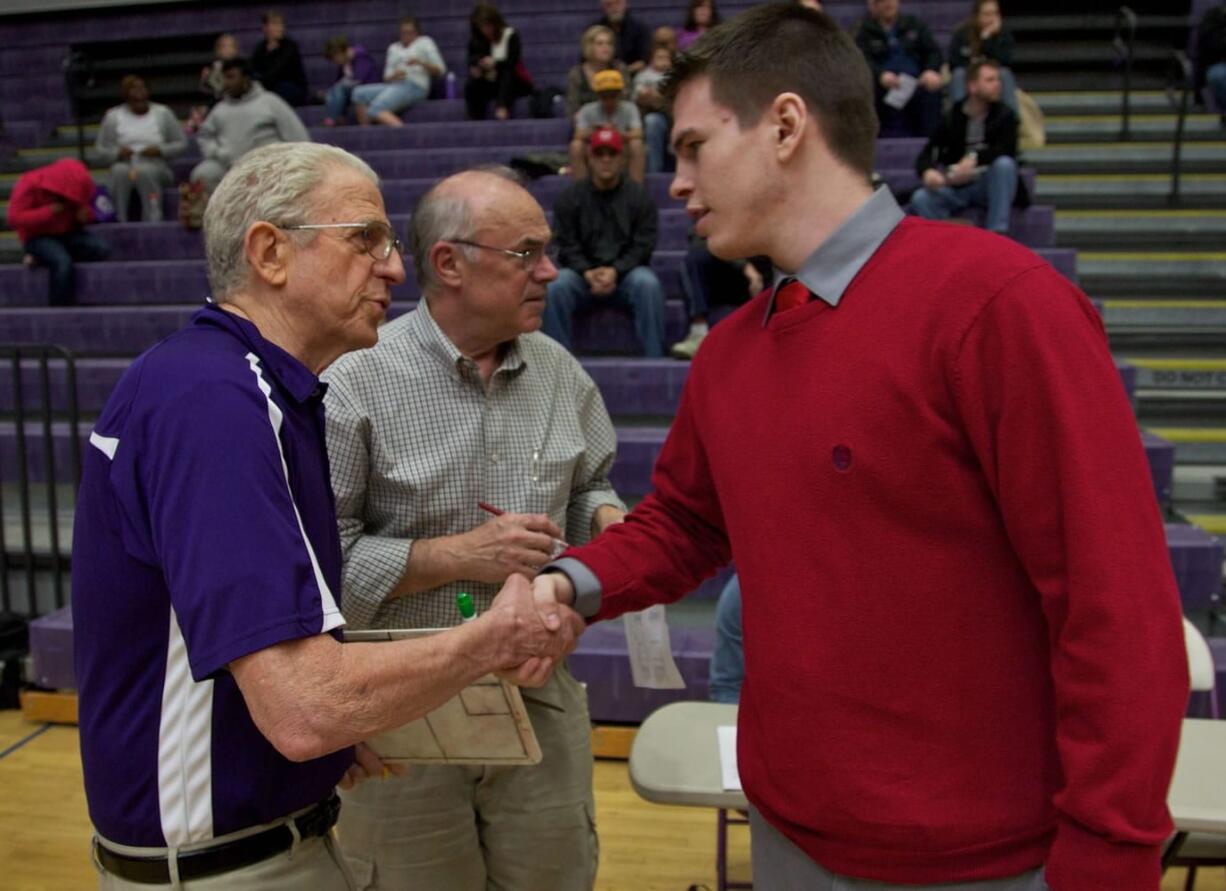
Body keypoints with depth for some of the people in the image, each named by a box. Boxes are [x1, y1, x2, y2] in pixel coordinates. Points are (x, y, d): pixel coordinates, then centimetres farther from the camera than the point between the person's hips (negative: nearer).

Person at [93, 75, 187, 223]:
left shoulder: (163, 113, 10)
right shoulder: (113, 116, 11)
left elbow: (181, 144, 8)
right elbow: (99, 152, 11)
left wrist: (160, 150, -11)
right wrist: (117, 153, -12)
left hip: (156, 168, -1)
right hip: (126, 167, 1)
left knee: (145, 172, -38)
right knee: (120, 171, -36)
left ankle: (153, 224, -40)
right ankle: (119, 222, -34)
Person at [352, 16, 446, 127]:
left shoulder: (424, 42, 11)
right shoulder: (394, 48, 27)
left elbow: (440, 70, 1)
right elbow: (387, 77, 18)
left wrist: (421, 63, -16)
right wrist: (393, 76, -7)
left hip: (414, 86, -7)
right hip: (395, 85, 7)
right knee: (359, 93, -15)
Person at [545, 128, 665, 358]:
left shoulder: (638, 196, 6)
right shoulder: (570, 197, 8)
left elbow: (643, 246, -2)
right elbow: (567, 246, 1)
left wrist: (615, 271, -19)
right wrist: (588, 273, -18)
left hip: (627, 272, -1)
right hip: (583, 272, 1)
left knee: (648, 284, -33)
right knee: (556, 286, -29)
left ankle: (653, 359, -28)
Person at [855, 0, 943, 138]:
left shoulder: (915, 24, 17)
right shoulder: (863, 30, 8)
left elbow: (933, 51, 8)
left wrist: (932, 70, -16)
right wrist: (881, 75, -31)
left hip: (919, 89, 2)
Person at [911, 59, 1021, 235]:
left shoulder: (1004, 114, 1)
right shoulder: (952, 117, 3)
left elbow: (1007, 150, -14)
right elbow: (925, 156, -2)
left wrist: (975, 160, -29)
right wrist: (928, 171, -25)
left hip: (989, 187, 0)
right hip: (956, 188, 1)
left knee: (1004, 164, -32)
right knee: (921, 198, -26)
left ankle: (997, 233, -28)